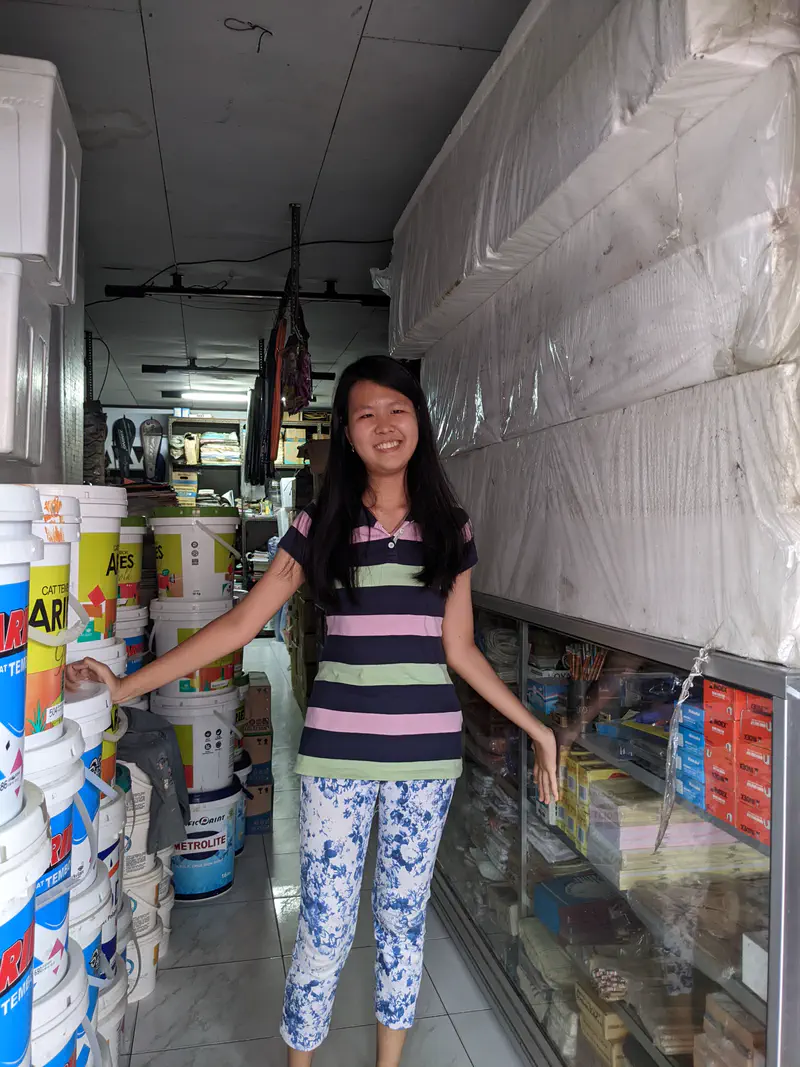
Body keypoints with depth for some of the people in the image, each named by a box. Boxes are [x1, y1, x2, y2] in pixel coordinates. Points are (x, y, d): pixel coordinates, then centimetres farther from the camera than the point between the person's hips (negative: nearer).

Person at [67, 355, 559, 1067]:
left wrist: (533, 727, 6)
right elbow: (241, 623, -3)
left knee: (404, 914, 15)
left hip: (426, 749, 1)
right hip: (337, 748, -1)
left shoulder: (449, 528, 4)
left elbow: (459, 649, 8)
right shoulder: (321, 526, 0)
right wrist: (128, 685, -9)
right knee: (324, 927, 6)